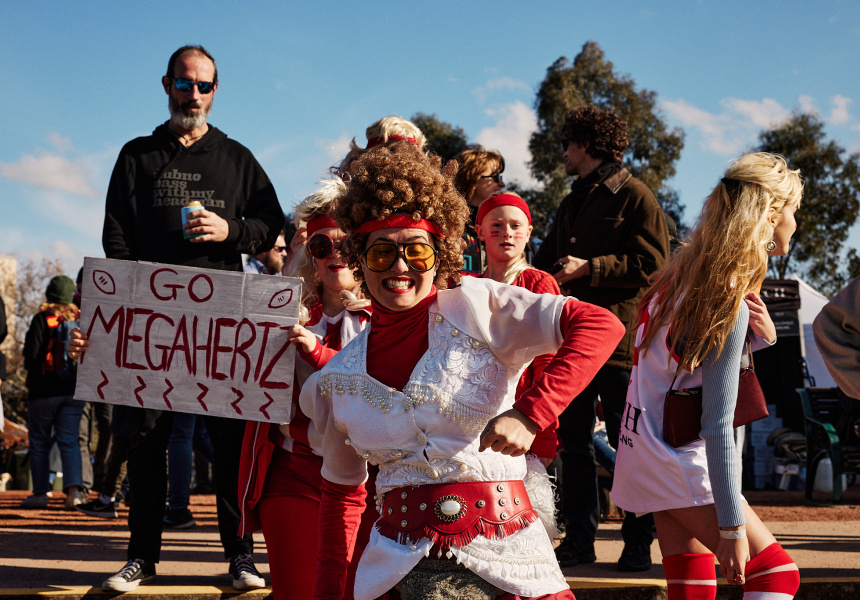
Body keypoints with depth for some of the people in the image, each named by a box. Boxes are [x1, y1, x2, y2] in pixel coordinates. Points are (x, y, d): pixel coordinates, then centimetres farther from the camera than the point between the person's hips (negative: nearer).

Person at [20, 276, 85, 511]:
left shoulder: (42, 320, -10)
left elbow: (31, 356, -11)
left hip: (44, 391, -3)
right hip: (75, 391, 3)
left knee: (39, 442, 8)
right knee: (69, 441, 4)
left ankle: (40, 493, 11)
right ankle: (73, 489, -11)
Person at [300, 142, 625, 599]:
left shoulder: (475, 308, -2)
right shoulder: (340, 377, 11)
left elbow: (601, 325, -12)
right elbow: (341, 490, 21)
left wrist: (530, 412, -22)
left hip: (503, 549, -3)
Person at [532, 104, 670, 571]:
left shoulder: (634, 197, -2)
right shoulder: (572, 203, 22)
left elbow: (651, 265, -12)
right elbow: (546, 260, 28)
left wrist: (589, 268, -15)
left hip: (619, 337, -7)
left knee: (628, 444, -2)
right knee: (573, 442, 7)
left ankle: (638, 542, 6)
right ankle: (579, 539, 13)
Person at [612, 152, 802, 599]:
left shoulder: (687, 270, 5)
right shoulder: (729, 306, -19)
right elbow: (717, 427, -21)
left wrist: (758, 336, -4)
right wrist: (732, 527, -19)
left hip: (646, 450, 9)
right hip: (676, 462, -9)